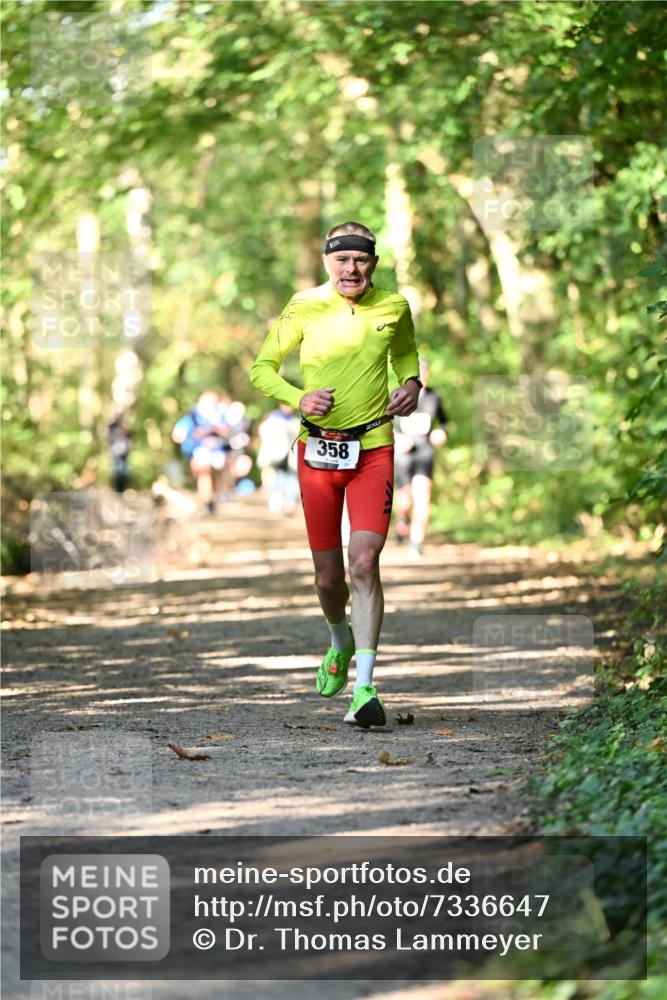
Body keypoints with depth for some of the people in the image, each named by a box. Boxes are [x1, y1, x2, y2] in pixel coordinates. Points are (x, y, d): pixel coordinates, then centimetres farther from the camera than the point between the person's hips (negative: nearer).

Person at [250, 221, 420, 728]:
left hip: (373, 449, -1)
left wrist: (411, 384, 1)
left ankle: (363, 687, -18)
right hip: (318, 451, 1)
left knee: (364, 562, -17)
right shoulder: (304, 308, -3)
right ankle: (342, 642, 40)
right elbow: (263, 367, 5)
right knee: (329, 577, 6)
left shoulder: (394, 307, 1)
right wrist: (298, 398, -13)